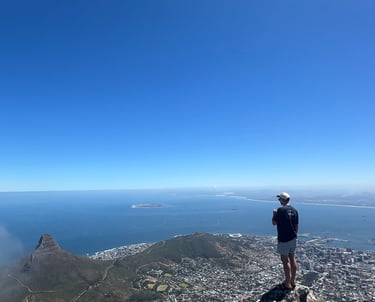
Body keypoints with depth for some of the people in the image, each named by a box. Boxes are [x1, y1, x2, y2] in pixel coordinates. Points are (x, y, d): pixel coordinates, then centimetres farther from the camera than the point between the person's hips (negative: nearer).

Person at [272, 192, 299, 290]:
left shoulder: (280, 210, -19)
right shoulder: (294, 210, 3)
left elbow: (274, 223, -12)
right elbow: (296, 225, 9)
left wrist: (274, 213, 4)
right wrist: (295, 235, 20)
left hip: (283, 240, -7)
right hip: (293, 239, 7)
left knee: (285, 260, 3)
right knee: (292, 258, 17)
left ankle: (288, 284, 11)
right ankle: (293, 281, 28)